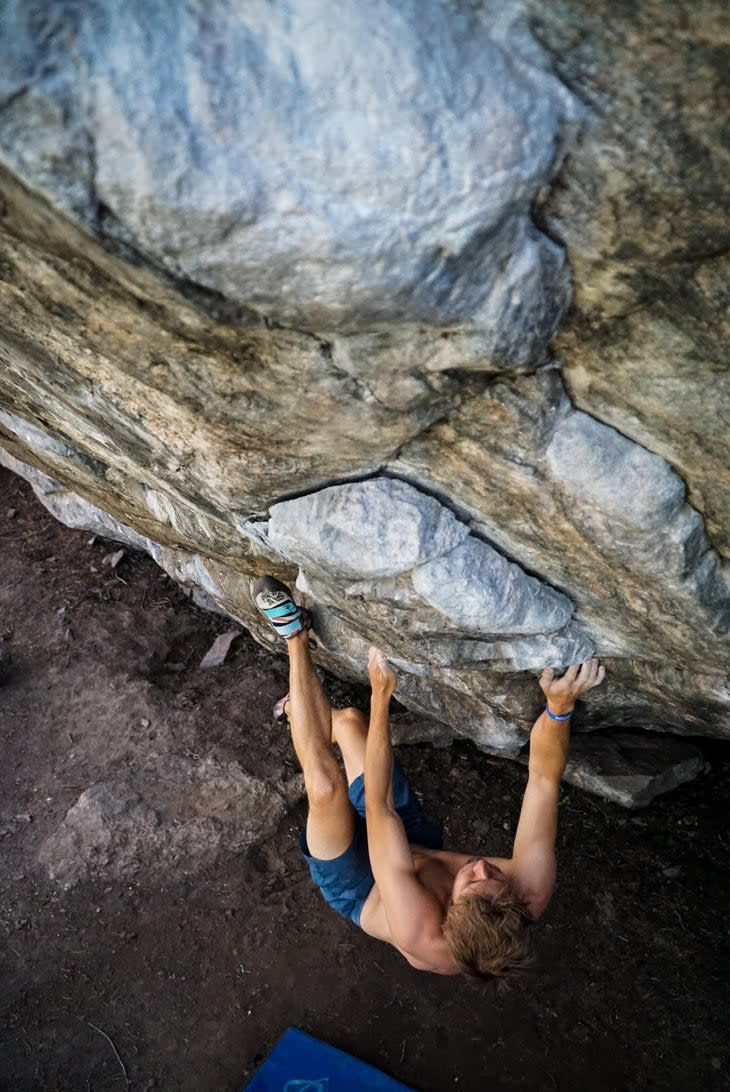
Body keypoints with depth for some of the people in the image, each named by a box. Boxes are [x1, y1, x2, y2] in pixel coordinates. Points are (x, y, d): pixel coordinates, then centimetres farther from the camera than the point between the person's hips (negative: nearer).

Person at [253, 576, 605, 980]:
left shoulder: (421, 936, -46)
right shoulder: (531, 896, -37)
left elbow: (378, 805, -45)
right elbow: (544, 778, -35)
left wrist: (381, 696, -45)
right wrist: (560, 705, -54)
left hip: (361, 888, -4)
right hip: (421, 849, 4)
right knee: (348, 720, 0)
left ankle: (294, 636, -6)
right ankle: (301, 709, 38)